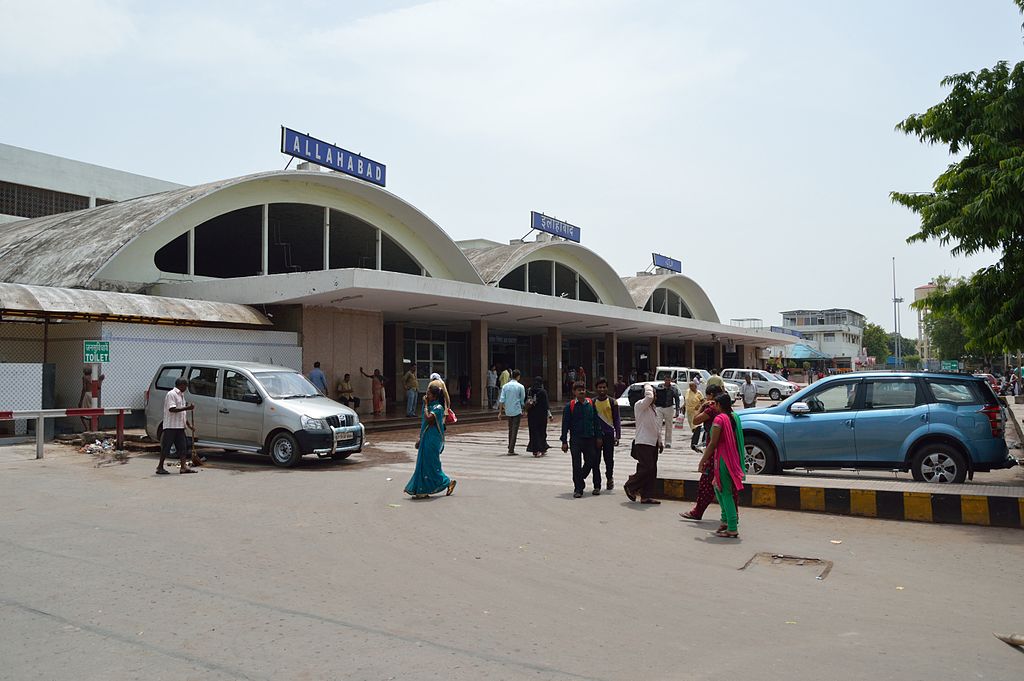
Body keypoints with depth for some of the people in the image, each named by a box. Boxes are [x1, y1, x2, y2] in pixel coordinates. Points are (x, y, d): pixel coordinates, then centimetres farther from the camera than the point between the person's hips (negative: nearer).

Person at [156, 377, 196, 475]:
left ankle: (184, 466, 2)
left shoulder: (181, 395, 18)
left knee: (182, 447, 3)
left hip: (180, 426, 9)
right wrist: (186, 408, -24)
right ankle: (160, 467, 6)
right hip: (171, 426, -9)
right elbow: (172, 409, -21)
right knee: (166, 447, -2)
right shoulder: (171, 394, -11)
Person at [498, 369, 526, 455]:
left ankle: (510, 448, 24)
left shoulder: (505, 386, 3)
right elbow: (522, 400, 1)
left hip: (508, 411, 4)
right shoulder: (520, 387, -5)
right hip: (517, 411, -4)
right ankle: (511, 450, -5)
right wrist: (522, 410, 16)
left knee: (510, 429, 18)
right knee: (514, 430, -2)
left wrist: (500, 412, 2)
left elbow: (501, 400, 0)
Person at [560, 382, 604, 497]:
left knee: (590, 462, 7)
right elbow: (565, 424, -1)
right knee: (577, 465, -1)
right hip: (575, 439, -2)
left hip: (590, 438, 2)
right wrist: (564, 441, -4)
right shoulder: (570, 406, -3)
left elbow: (596, 421, 9)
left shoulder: (591, 403, 4)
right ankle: (578, 489, 7)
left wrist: (598, 437, 5)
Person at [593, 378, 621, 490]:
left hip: (609, 434, -1)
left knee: (609, 458, 4)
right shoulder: (592, 402, 7)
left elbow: (617, 420, 2)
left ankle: (609, 479, 20)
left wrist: (618, 436, -6)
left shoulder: (612, 402, 1)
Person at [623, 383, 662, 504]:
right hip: (643, 443, -9)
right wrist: (648, 387, -13)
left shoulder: (652, 408, 20)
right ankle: (630, 486, 5)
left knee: (652, 471, 7)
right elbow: (649, 397, -32)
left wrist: (659, 441, 22)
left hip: (652, 443, 9)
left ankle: (647, 496, 11)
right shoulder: (640, 405, -9)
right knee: (647, 469, -14)